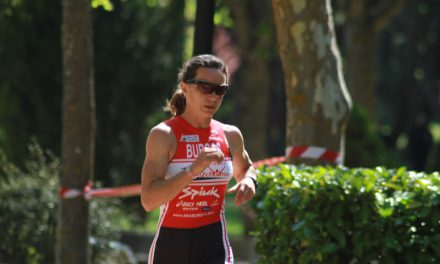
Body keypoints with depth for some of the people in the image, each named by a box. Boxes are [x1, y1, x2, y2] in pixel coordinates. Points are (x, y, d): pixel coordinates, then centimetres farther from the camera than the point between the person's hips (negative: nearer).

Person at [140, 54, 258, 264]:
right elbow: (148, 200, -20)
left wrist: (249, 181, 3)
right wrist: (192, 170, -31)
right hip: (170, 246, -1)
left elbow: (245, 168, 28)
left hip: (214, 247, 1)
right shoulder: (163, 135, -9)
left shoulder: (230, 135, 4)